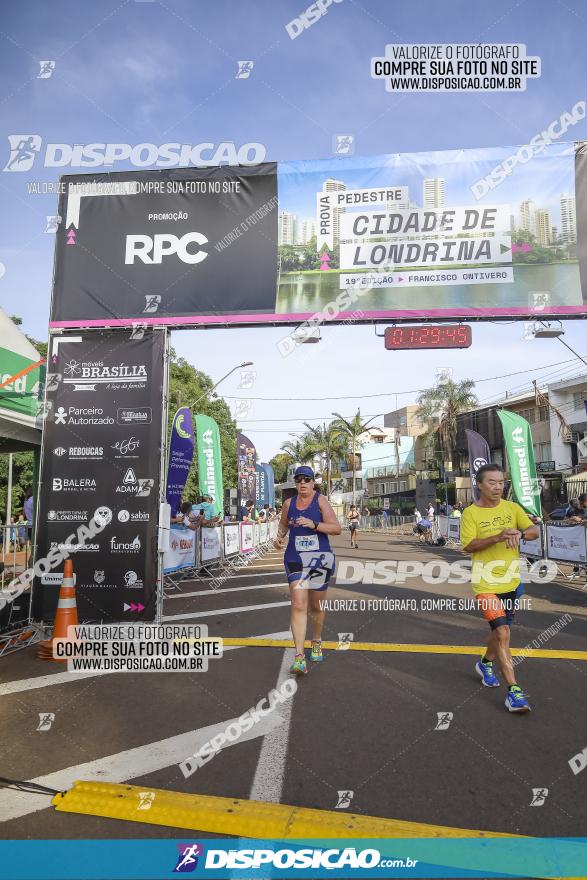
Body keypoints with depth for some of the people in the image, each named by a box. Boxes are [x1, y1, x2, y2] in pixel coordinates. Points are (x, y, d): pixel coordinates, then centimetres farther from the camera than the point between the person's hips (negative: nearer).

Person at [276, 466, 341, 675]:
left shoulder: (320, 501, -7)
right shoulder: (289, 503, 5)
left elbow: (337, 528, -13)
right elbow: (283, 525, 22)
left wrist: (313, 524, -25)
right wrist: (280, 536, 1)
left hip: (320, 558, -1)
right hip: (295, 558, 1)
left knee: (317, 606, 15)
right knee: (298, 605, -12)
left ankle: (317, 642, 40)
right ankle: (299, 657, -12)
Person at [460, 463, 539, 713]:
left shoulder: (512, 507, 3)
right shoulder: (470, 513, -9)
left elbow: (534, 531, -3)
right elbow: (468, 546, -16)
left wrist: (519, 533, -25)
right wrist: (497, 537, -28)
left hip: (511, 581, 5)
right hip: (486, 583, -5)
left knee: (500, 629, 20)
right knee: (502, 632, -13)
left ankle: (486, 664, 46)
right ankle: (513, 690, -6)